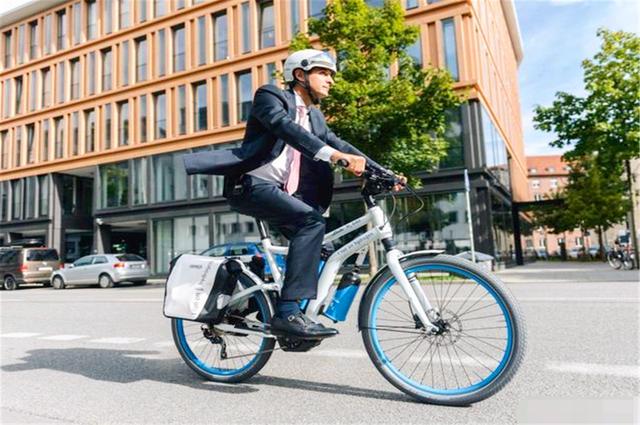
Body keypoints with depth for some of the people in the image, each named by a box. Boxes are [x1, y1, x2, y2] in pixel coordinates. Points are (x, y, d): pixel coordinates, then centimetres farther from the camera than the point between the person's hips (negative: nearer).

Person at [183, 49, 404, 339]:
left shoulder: (314, 116, 19)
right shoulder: (270, 96, -4)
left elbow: (338, 143, 12)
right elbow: (285, 127, -24)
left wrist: (383, 172, -1)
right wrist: (335, 154, -38)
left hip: (278, 191, 8)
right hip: (251, 185, -8)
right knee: (311, 221, -27)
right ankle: (287, 313, -26)